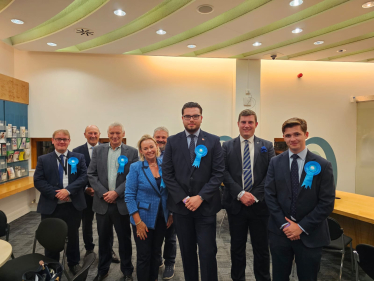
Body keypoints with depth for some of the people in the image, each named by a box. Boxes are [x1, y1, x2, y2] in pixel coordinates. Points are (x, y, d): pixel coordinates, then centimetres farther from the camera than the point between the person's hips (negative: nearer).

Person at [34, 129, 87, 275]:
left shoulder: (79, 157, 2)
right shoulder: (43, 159, 3)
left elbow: (83, 177, -6)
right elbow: (38, 181, -5)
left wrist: (68, 190, -19)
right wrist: (55, 194, -16)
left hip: (73, 205, 0)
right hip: (50, 206, 0)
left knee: (73, 236, 15)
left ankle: (74, 263, 35)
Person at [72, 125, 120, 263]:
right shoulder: (77, 151, -1)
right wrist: (86, 188, -11)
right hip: (86, 193, 1)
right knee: (86, 224, 14)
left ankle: (109, 250, 24)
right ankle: (89, 249, 34)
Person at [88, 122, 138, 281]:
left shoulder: (131, 152, -2)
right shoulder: (98, 150, 5)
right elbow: (91, 174, 1)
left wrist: (116, 193, -14)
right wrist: (103, 193, -10)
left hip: (122, 203, -2)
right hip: (102, 202, 2)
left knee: (124, 238, 10)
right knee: (103, 238, 16)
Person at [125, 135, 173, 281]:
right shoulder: (135, 167, -11)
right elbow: (129, 196, -12)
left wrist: (171, 214, 1)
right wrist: (138, 221, -16)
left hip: (162, 218, 3)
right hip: (143, 219, -3)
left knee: (156, 254, 18)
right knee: (144, 256, 9)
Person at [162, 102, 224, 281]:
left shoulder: (213, 141, -1)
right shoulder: (172, 141, 2)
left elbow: (218, 173, -5)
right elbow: (167, 174, -1)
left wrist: (200, 197, -14)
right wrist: (184, 198, -9)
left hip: (206, 206, -1)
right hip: (180, 205, 2)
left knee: (208, 252, 3)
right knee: (187, 251, 15)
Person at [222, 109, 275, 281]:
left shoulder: (267, 146, 4)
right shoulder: (227, 146, 3)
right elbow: (224, 173, -5)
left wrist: (255, 196, -13)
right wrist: (240, 193, -15)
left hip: (260, 205, 0)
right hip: (235, 204, 0)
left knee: (261, 247, 13)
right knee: (237, 247, 15)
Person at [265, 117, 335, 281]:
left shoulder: (322, 165, -6)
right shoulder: (275, 163, -1)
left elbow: (327, 203, -8)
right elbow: (269, 196, -3)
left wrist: (302, 227, -12)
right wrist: (284, 224, -10)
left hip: (310, 235, -1)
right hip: (280, 232, 2)